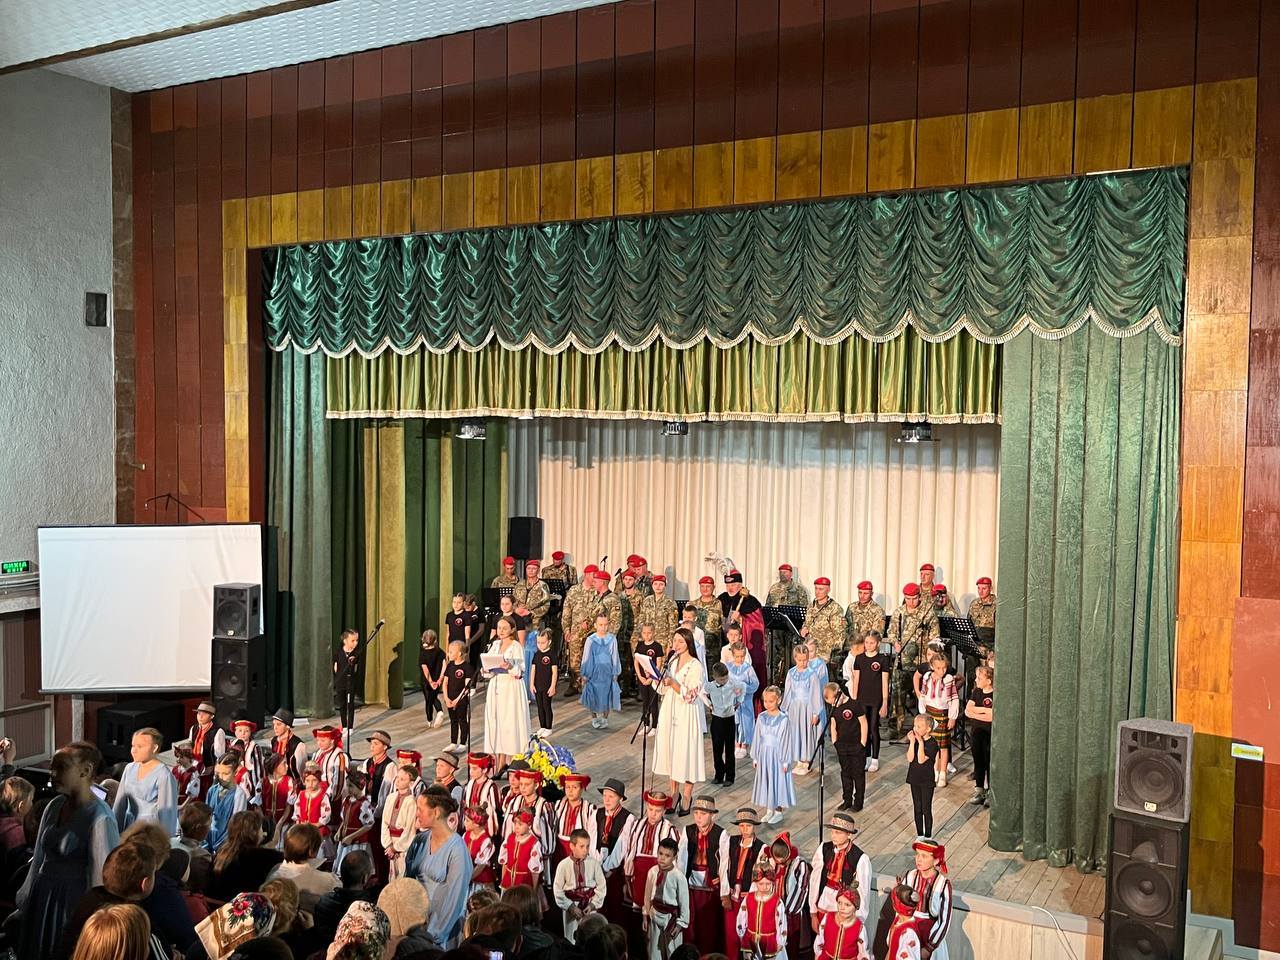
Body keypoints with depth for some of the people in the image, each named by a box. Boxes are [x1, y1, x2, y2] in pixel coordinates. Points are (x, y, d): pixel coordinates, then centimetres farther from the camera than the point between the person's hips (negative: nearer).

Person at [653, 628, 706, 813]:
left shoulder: (695, 666, -13)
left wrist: (672, 682, -26)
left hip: (686, 714, -7)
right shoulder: (672, 660, 8)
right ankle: (674, 793, 22)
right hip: (669, 711, 7)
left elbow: (690, 695, -16)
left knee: (686, 752, -1)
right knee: (671, 751, 11)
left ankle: (687, 798, 9)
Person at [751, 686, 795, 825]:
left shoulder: (783, 719, -13)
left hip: (777, 755, -4)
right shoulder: (761, 717, 0)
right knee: (765, 781, 12)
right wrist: (755, 757, 8)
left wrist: (785, 761, -9)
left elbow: (786, 740, -10)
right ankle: (770, 810, 26)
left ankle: (779, 811, 18)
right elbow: (757, 738, 6)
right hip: (764, 755, 5)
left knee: (778, 781, 4)